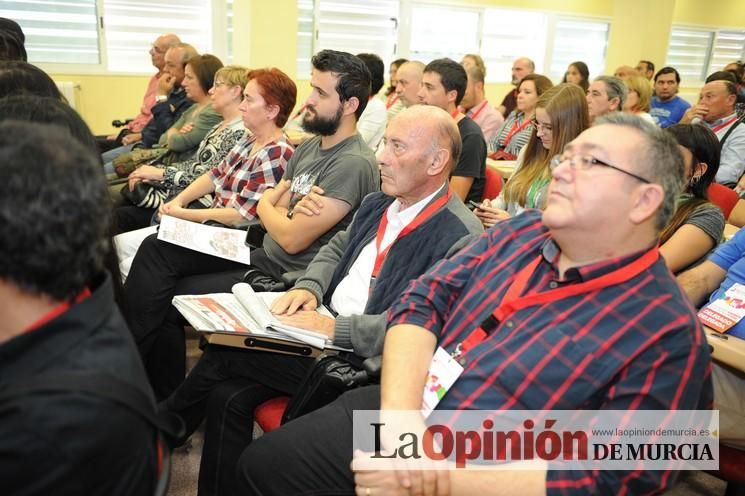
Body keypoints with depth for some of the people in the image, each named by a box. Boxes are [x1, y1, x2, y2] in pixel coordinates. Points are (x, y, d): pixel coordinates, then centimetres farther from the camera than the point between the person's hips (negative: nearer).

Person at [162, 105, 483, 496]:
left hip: (362, 360, -7)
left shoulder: (461, 238, -17)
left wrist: (336, 328, -24)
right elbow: (336, 248, 21)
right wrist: (307, 287, 0)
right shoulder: (376, 204, 11)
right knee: (227, 396, -10)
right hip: (322, 327, 8)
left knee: (224, 354, -11)